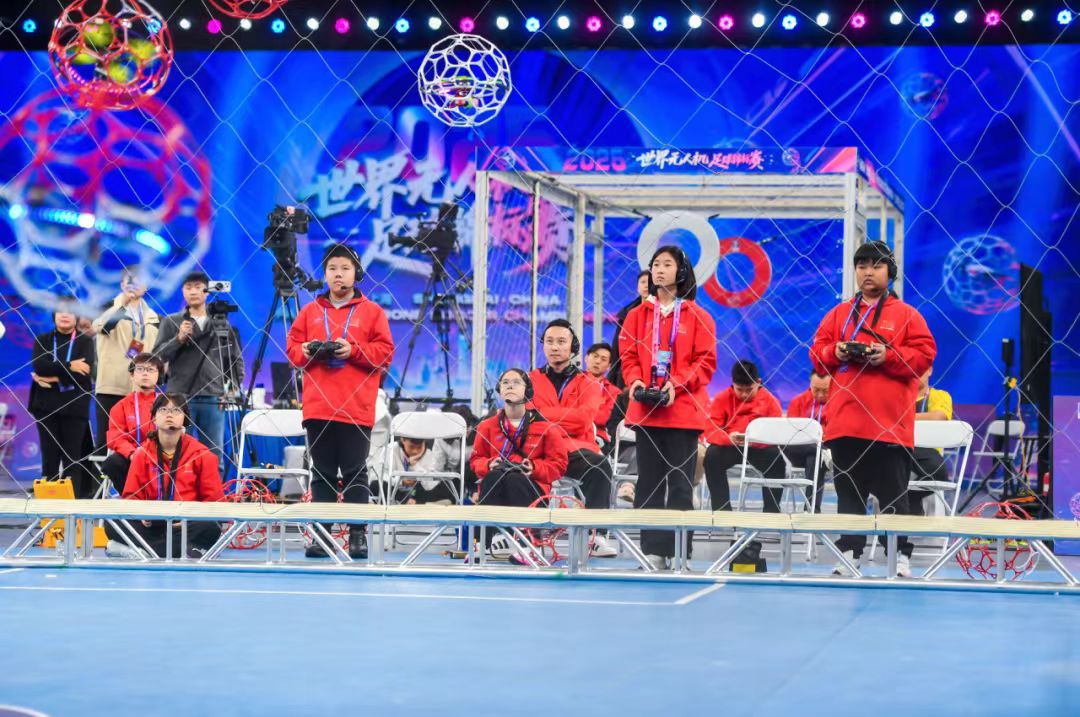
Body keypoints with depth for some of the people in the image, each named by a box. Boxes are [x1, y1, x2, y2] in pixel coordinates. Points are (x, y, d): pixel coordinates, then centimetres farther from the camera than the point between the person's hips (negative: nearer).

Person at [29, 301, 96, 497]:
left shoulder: (85, 341, 6)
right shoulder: (42, 340, 11)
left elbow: (85, 374, -10)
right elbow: (38, 365, -9)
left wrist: (53, 378, -12)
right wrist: (69, 366, -15)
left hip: (74, 406, -1)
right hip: (47, 406, 1)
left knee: (72, 457, -3)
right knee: (49, 456, 0)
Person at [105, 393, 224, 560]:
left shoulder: (202, 454, 1)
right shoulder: (142, 453, 7)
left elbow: (214, 500, 0)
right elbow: (131, 495, 8)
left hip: (186, 525, -1)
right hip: (151, 524, 1)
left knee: (211, 529, -35)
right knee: (112, 524, -25)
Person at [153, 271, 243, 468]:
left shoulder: (221, 324, 12)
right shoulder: (171, 322, 9)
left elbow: (236, 359, 18)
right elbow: (158, 356, 1)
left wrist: (233, 388, 7)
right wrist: (178, 339, -13)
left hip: (214, 400, 1)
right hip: (180, 398, -1)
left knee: (215, 455, 1)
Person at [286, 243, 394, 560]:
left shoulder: (372, 312, 6)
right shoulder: (310, 311, 14)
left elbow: (384, 352, 0)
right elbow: (292, 347, 13)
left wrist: (353, 350, -14)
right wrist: (306, 351, -9)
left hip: (356, 408, -3)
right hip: (318, 406, 3)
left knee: (355, 474, -2)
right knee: (322, 473, 6)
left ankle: (358, 534, 0)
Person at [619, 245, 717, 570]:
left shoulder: (697, 316, 1)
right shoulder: (639, 314, 10)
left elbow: (706, 361, -3)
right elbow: (628, 355, 9)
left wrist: (677, 384, -15)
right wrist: (634, 380, -10)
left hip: (682, 409, -3)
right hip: (646, 408, 3)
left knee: (681, 481, -2)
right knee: (648, 481, 5)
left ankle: (679, 552, 1)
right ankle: (652, 550, 9)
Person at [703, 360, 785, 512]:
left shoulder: (770, 400, -6)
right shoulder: (722, 398, -6)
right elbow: (710, 431, -14)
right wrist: (728, 437, -36)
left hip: (760, 449, 0)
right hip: (729, 448, 0)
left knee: (778, 459, -31)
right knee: (712, 456, -31)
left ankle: (771, 510, -20)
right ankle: (722, 509, -25)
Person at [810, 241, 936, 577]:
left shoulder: (906, 315, 4)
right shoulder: (839, 313, 14)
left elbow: (924, 354, -4)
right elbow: (818, 353, 12)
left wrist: (888, 356, -16)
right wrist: (835, 352, -8)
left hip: (889, 423, -3)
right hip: (845, 420, 4)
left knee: (893, 495, -2)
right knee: (848, 492, 7)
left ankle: (901, 559, 2)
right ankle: (848, 556, 12)